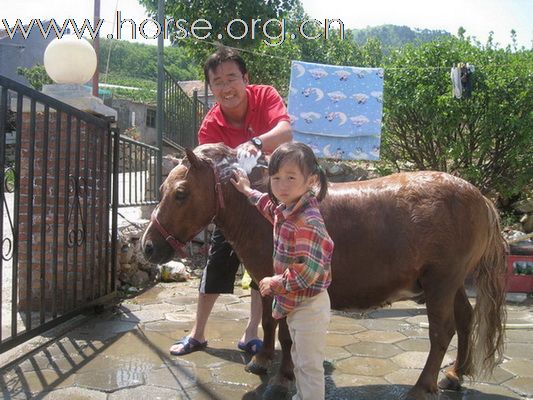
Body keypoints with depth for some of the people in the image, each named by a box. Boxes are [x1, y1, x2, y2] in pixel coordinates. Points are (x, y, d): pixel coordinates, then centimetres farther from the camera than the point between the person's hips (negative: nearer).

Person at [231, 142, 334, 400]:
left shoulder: (308, 222, -29)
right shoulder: (286, 209, -1)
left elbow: (307, 271, -32)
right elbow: (272, 207, 26)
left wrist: (275, 283, -21)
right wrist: (248, 191, 30)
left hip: (310, 307, -10)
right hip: (294, 302, 10)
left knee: (309, 366, 6)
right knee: (299, 359, 26)